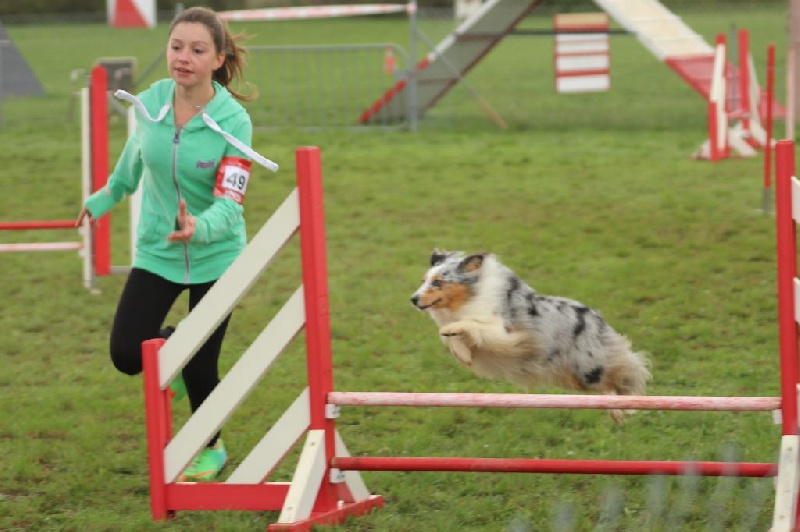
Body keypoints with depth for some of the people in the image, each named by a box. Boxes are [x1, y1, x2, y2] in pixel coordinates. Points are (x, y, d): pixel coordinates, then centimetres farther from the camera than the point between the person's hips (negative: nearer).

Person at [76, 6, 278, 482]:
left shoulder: (233, 121, -21)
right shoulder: (149, 103, -10)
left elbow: (230, 204, -27)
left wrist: (199, 228, -48)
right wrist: (104, 198, 27)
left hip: (215, 256, -3)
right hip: (156, 251, 3)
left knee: (200, 369, -1)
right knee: (126, 355, -9)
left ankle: (211, 448, 31)